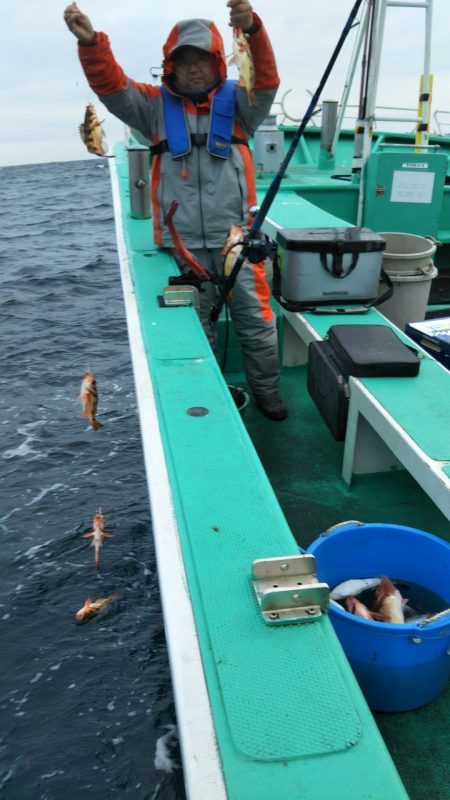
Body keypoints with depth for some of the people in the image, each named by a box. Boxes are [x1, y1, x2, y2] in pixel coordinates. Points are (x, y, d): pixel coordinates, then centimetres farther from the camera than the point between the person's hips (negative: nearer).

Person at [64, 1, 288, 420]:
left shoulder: (237, 101, 7)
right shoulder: (157, 106, 8)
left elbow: (265, 78, -12)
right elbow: (111, 86, -4)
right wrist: (90, 43, -24)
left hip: (236, 237, 0)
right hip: (181, 243, 1)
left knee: (255, 320, 5)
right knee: (196, 328, 10)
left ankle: (266, 392, 23)